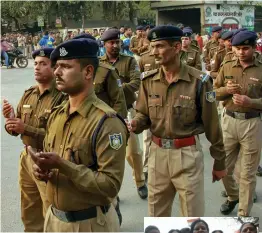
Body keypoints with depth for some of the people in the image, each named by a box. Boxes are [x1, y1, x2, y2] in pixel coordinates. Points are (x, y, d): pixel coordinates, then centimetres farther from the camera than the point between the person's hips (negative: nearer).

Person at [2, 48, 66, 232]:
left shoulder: (62, 97, -17)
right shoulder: (28, 94, 6)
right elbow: (16, 130, 10)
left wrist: (26, 129, -24)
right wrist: (10, 120, -11)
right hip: (27, 158, 7)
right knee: (29, 214, 22)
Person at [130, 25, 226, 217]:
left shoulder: (198, 81, -11)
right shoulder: (149, 80, 0)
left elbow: (212, 125, -6)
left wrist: (219, 162, 0)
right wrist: (134, 125, -15)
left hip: (187, 154, -4)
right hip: (157, 153, 4)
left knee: (193, 216, 11)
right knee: (156, 215, 19)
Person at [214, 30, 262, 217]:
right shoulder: (227, 67, 6)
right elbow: (213, 92, 11)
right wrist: (226, 90, -10)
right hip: (229, 121, 4)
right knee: (224, 167, 13)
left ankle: (244, 214, 20)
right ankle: (233, 196, 42)